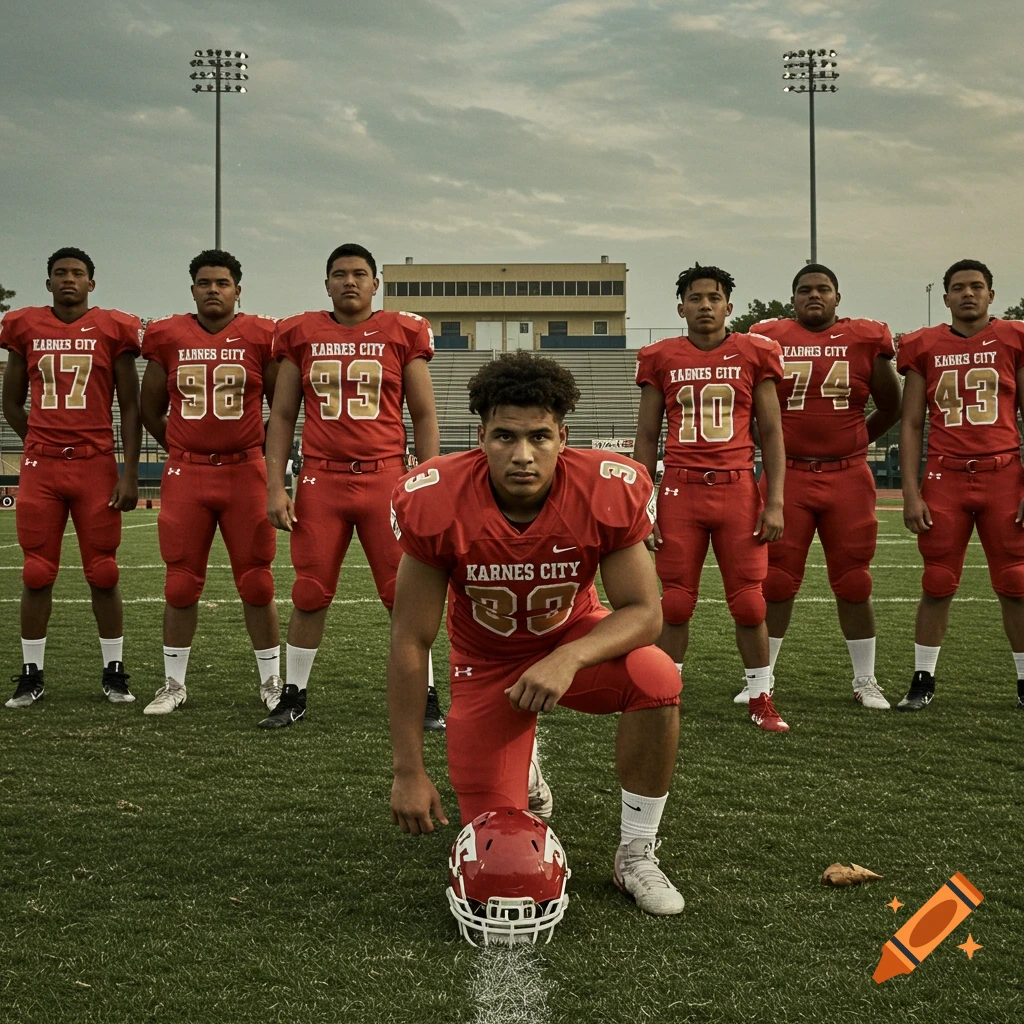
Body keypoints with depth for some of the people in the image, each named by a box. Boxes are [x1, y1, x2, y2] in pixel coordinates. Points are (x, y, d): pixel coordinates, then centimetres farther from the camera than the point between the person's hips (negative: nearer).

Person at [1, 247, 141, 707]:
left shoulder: (113, 329, 2)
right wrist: (44, 445, 11)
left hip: (97, 465, -2)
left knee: (102, 573, 2)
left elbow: (130, 408, 2)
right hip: (40, 467, 2)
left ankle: (114, 672, 13)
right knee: (37, 573, 4)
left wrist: (130, 473, -3)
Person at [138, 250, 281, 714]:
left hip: (245, 472, -1)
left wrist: (265, 455, 8)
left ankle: (271, 682, 15)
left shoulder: (261, 337, 1)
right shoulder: (167, 337, 5)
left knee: (257, 583, 3)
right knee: (181, 584, 6)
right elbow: (151, 409, 15)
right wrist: (182, 449, 12)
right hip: (185, 474, 1)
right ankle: (173, 684, 18)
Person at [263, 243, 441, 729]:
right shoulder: (301, 335, 8)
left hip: (385, 477, -1)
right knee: (310, 594, 6)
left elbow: (424, 417, 8)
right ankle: (293, 695, 21)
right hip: (321, 479, 1)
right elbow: (282, 416, 12)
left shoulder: (402, 334, 5)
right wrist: (275, 486, 4)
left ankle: (423, 696, 12)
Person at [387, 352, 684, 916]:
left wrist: (570, 659, -39)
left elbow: (644, 612, -18)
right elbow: (410, 642, -18)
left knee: (656, 680, -33)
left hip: (573, 640, 0)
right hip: (485, 664, 0)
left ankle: (636, 857, -10)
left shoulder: (609, 492, -26)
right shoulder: (436, 503, -27)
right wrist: (408, 772, -16)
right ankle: (523, 761, 36)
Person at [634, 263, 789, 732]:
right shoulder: (661, 359, 7)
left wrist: (775, 502, -2)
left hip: (738, 490, 0)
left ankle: (761, 700, 15)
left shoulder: (754, 355, 5)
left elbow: (771, 432, 6)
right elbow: (646, 438, 10)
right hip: (680, 490, 1)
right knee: (675, 603, 4)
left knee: (749, 603, 1)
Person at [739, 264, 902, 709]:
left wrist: (854, 441, 12)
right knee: (776, 580, 3)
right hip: (788, 476, 0)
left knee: (853, 582, 6)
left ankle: (865, 680, 19)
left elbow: (891, 406, 15)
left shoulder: (865, 341, 4)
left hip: (848, 476, 1)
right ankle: (762, 676, 16)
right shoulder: (769, 340, 3)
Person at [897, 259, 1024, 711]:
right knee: (938, 585, 3)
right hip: (944, 478, 1)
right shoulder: (924, 347, 7)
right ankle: (923, 681, 14)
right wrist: (911, 494, 0)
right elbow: (911, 425, 8)